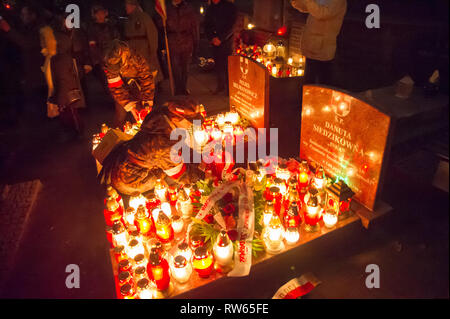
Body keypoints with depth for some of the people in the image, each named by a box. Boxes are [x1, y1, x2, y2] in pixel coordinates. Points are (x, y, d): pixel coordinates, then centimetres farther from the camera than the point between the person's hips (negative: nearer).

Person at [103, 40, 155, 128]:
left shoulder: (138, 61, -32)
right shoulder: (109, 65, -26)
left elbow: (147, 82, -26)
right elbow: (116, 89, -24)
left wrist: (147, 104, -28)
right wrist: (130, 106, -30)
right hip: (123, 89, 1)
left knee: (142, 114, -4)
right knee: (120, 115, -1)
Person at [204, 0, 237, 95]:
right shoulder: (210, 9, 11)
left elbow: (230, 26, -9)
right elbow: (206, 26, 10)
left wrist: (220, 38, -14)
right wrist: (211, 38, -6)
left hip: (226, 41, -4)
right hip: (215, 42, 4)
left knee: (227, 65, -5)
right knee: (218, 65, 7)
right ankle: (221, 85, 19)